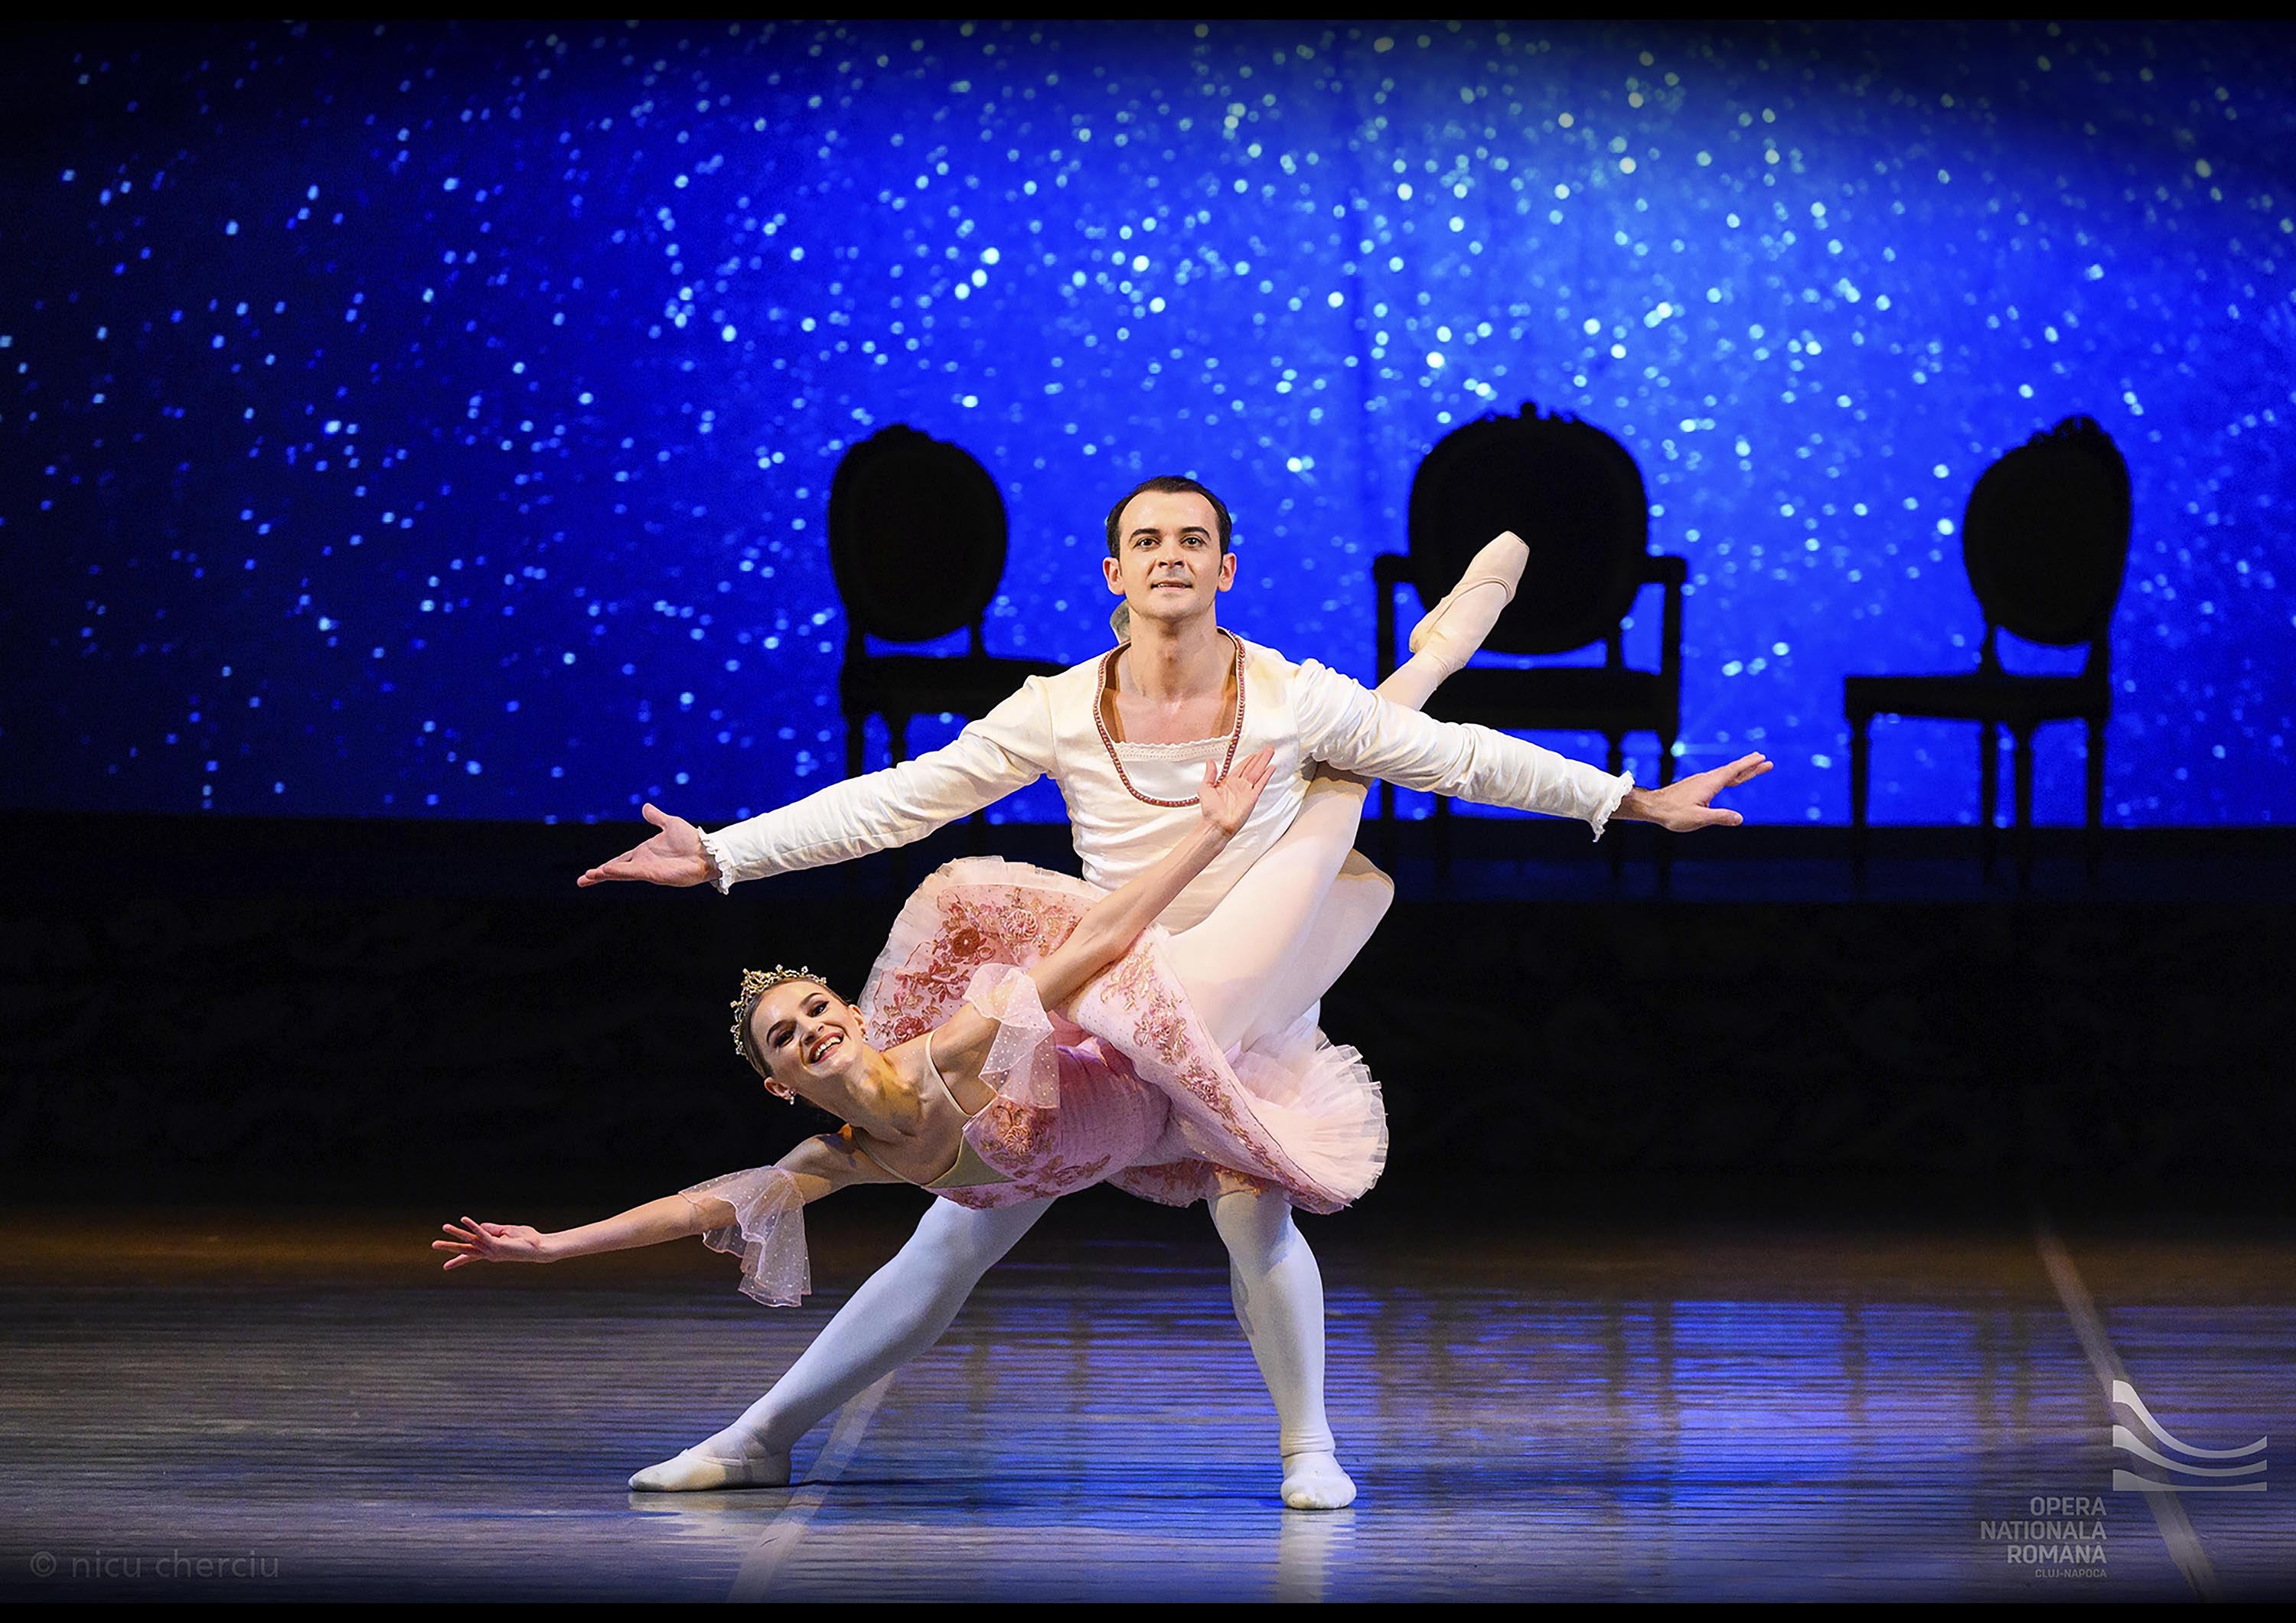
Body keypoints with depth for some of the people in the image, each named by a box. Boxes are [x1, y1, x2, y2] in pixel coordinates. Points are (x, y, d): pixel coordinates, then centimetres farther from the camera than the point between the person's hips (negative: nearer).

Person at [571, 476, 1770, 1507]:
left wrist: (1635, 802, 3)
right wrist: (721, 855, -11)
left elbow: (1463, 759, 1)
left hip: (1255, 1017, -1)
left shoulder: (1292, 701, -9)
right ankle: (763, 1435, 8)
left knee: (1253, 1217, -26)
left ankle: (1308, 1444, -2)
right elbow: (896, 801, -5)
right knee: (963, 1231, -1)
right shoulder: (1058, 713, -7)